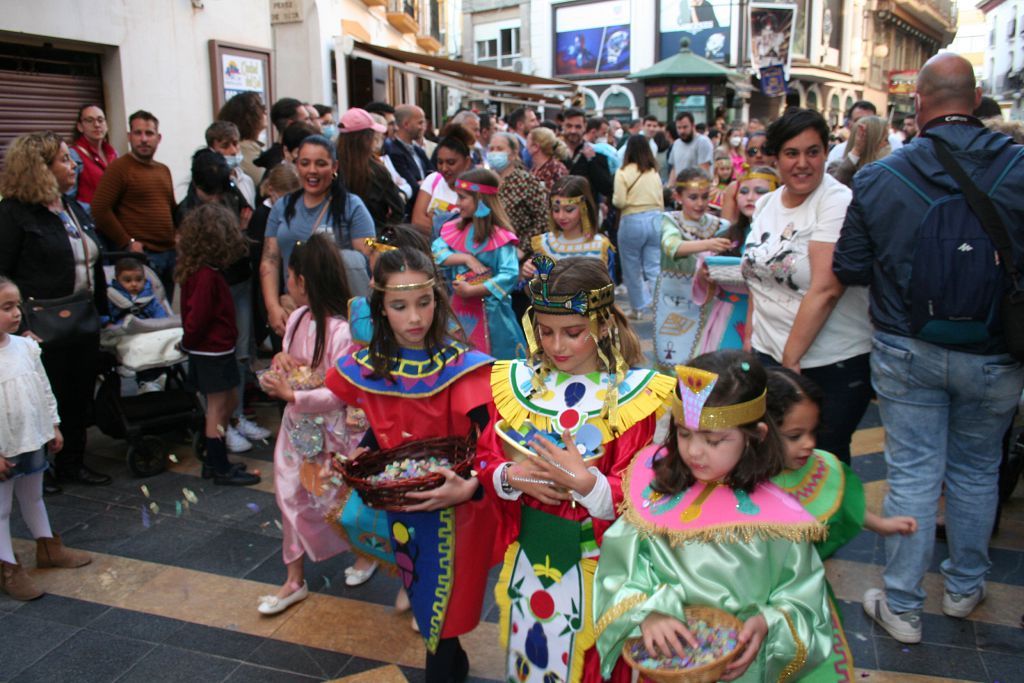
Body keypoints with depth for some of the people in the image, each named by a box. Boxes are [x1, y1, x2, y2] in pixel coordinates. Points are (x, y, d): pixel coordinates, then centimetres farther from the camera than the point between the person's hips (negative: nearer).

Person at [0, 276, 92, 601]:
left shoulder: (26, 346, 0)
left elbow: (44, 389, 10)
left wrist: (53, 427, 12)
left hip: (33, 441, 7)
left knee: (33, 498, 24)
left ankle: (48, 548, 39)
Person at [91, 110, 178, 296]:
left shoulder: (164, 170, 18)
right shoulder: (119, 167, -5)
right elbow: (100, 210, -13)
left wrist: (175, 236, 12)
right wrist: (127, 243, -13)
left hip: (169, 253, 7)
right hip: (140, 254, -7)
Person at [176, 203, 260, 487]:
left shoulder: (195, 270, 9)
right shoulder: (207, 276, -23)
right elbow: (197, 318, -22)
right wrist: (190, 342, -8)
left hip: (217, 349, 10)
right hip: (213, 350, -10)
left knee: (229, 400, 18)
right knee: (217, 406, 0)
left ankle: (214, 461, 27)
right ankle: (220, 469, 11)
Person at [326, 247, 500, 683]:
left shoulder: (461, 367, -17)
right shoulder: (364, 369, -4)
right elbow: (373, 441, 8)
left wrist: (469, 487, -37)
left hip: (453, 508, -3)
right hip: (399, 508, 4)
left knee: (442, 601, 3)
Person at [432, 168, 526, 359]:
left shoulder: (499, 236, -15)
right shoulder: (455, 228, 4)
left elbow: (509, 275, -23)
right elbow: (435, 252, -6)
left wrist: (471, 291, -22)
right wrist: (466, 258, -20)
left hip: (488, 311, -6)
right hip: (458, 308, 6)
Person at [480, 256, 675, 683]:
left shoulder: (633, 393, -13)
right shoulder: (520, 382, -1)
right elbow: (487, 465, 2)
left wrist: (583, 481, -31)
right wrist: (514, 477, -18)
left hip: (592, 566, -3)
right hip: (529, 557, 4)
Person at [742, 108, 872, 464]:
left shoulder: (838, 203, -14)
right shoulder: (766, 204, 8)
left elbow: (825, 290, -20)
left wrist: (791, 360, -18)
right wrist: (749, 340, 9)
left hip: (833, 364, -6)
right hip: (768, 353, 6)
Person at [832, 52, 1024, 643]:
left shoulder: (878, 179, -10)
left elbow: (850, 269, -4)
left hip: (907, 351, 0)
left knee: (914, 474, 9)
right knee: (976, 472, 19)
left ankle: (902, 607, 19)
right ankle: (965, 587, 38)